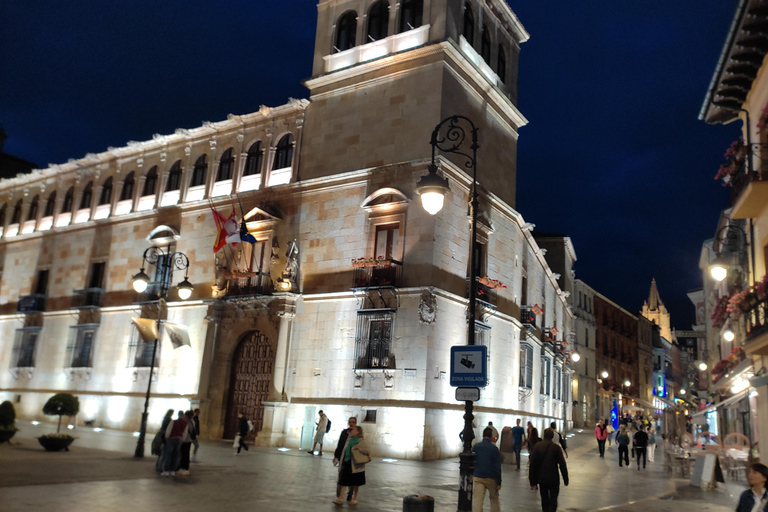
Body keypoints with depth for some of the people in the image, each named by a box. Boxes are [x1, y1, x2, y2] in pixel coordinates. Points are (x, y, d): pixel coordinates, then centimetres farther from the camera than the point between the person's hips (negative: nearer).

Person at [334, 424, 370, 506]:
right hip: (346, 462, 5)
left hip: (355, 464, -5)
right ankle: (340, 498, 5)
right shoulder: (349, 439, 8)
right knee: (343, 480, 2)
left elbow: (368, 450, -11)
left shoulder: (360, 441, -8)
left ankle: (354, 498, 22)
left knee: (355, 483, 8)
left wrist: (359, 448, -21)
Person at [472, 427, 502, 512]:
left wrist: (471, 475, 21)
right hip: (491, 478, -1)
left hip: (478, 477, 1)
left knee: (477, 500, -2)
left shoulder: (475, 447, -1)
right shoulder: (494, 448, -8)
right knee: (494, 498, 20)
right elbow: (497, 467, -7)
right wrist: (499, 481, -2)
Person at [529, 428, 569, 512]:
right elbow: (562, 464, -9)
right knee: (553, 502, 3)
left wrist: (533, 482, 3)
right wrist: (566, 479, 2)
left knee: (545, 501, 17)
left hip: (541, 479, 3)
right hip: (553, 479, -3)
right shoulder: (556, 448, -11)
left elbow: (532, 465, -3)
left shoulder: (537, 447, -3)